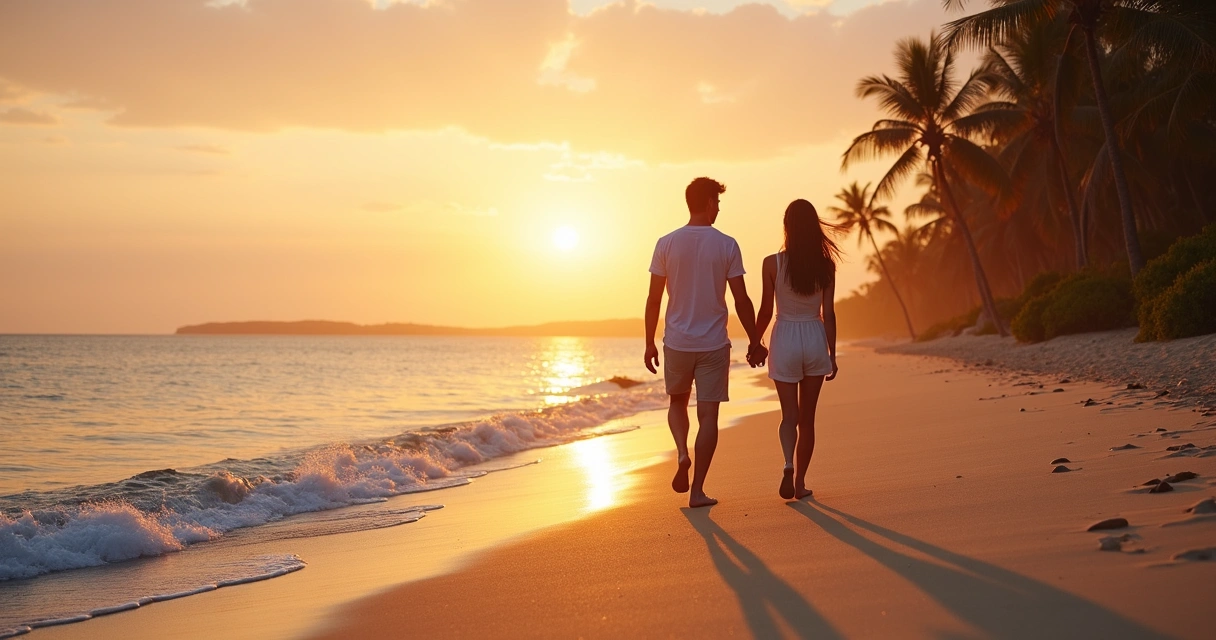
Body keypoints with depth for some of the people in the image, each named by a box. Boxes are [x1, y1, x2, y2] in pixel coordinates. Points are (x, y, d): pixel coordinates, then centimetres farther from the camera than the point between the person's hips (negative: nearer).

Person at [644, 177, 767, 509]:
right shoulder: (726, 245, -5)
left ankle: (682, 452, -3)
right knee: (708, 415, 3)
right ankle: (697, 490, 2)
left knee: (678, 401, 23)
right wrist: (755, 342, 7)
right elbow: (741, 300, -4)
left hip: (677, 342, 1)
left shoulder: (666, 244, -2)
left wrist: (649, 343, 8)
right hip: (713, 344, -1)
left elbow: (654, 299, -1)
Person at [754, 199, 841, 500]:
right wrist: (832, 355, 6)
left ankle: (788, 466, -22)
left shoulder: (773, 263, -8)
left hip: (785, 339, -2)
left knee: (789, 415, 4)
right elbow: (829, 313, -1)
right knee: (807, 417, 12)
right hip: (815, 339, 2)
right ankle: (800, 481, 15)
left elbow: (766, 311, -3)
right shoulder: (825, 264, -3)